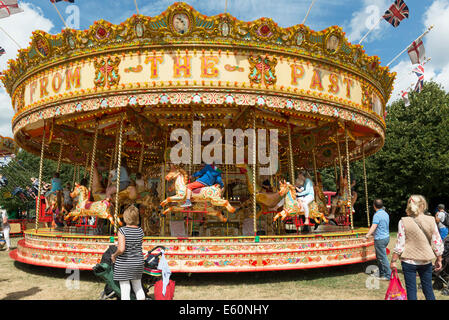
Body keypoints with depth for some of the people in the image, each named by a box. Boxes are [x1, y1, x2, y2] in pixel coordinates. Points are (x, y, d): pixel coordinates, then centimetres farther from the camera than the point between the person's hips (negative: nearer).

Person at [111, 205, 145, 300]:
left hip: (123, 264, -5)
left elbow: (121, 249, -26)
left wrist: (114, 255, -7)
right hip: (138, 263, 5)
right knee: (138, 288, 20)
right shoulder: (140, 230, -1)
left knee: (125, 291, 6)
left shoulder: (122, 230, -17)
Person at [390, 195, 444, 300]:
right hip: (426, 261, 2)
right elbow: (437, 243, -1)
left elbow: (400, 244, -10)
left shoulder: (403, 222, -10)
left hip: (409, 261, -2)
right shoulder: (431, 220, -5)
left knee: (411, 290, 6)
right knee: (428, 289, 15)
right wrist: (439, 260, 12)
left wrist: (393, 261, -2)